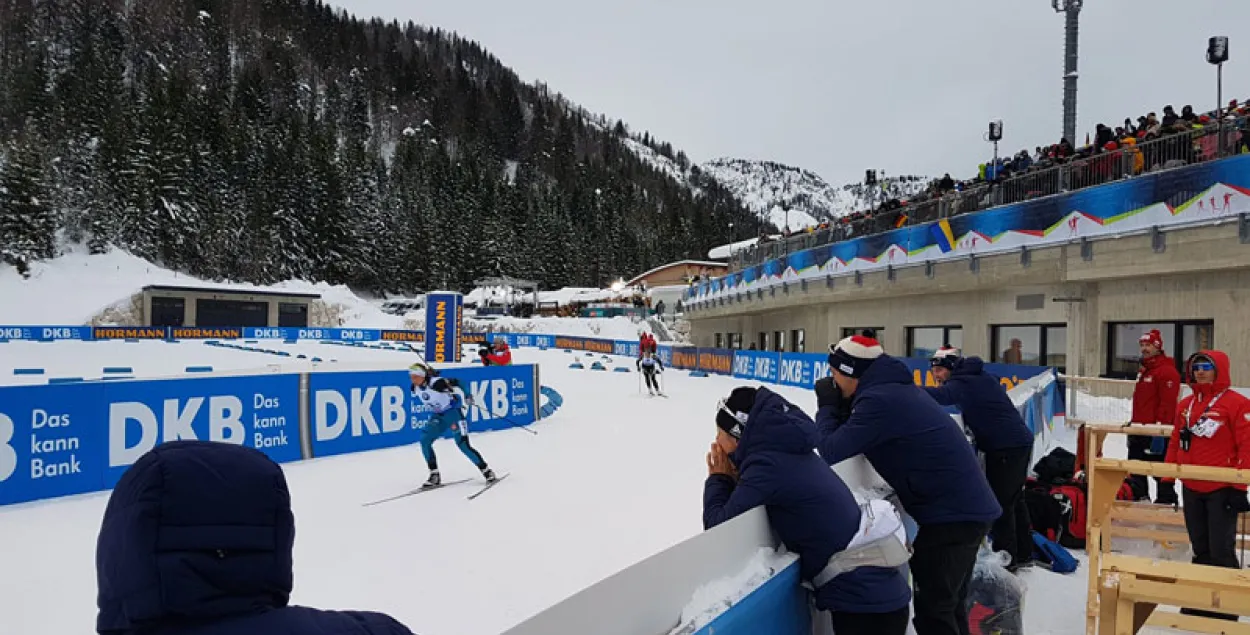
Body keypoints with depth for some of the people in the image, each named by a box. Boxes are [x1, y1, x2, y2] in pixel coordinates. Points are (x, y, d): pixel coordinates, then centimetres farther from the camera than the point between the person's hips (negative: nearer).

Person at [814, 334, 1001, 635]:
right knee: (950, 603, 22)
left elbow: (830, 451, -18)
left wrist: (827, 406, -4)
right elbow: (853, 439, 18)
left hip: (951, 513, -10)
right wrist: (840, 407, 4)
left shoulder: (878, 399, -20)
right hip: (968, 505, 10)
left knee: (932, 610, 0)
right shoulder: (895, 387, 11)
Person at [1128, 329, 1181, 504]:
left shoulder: (1167, 371, -14)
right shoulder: (1143, 370, 17)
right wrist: (1133, 423, 23)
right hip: (1139, 429, 10)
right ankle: (1139, 497, 27)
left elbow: (1168, 403, -20)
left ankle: (1165, 501, 7)